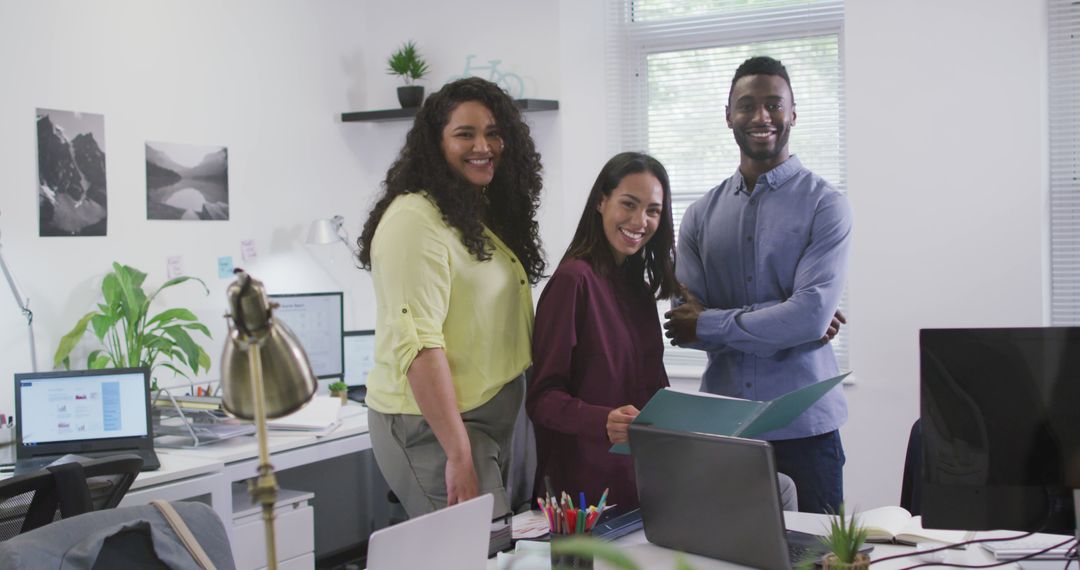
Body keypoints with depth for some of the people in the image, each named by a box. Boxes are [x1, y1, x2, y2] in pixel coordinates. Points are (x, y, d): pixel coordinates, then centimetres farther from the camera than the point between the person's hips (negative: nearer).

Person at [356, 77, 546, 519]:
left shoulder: (489, 216, 13)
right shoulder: (415, 218, -15)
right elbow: (417, 345, -23)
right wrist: (459, 455, -24)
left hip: (492, 416, 9)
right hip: (433, 425, -9)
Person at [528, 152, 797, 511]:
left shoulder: (637, 284, 16)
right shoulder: (574, 279, -11)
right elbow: (542, 398, -14)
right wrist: (605, 422, -30)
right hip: (601, 480, -8)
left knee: (778, 487, -4)